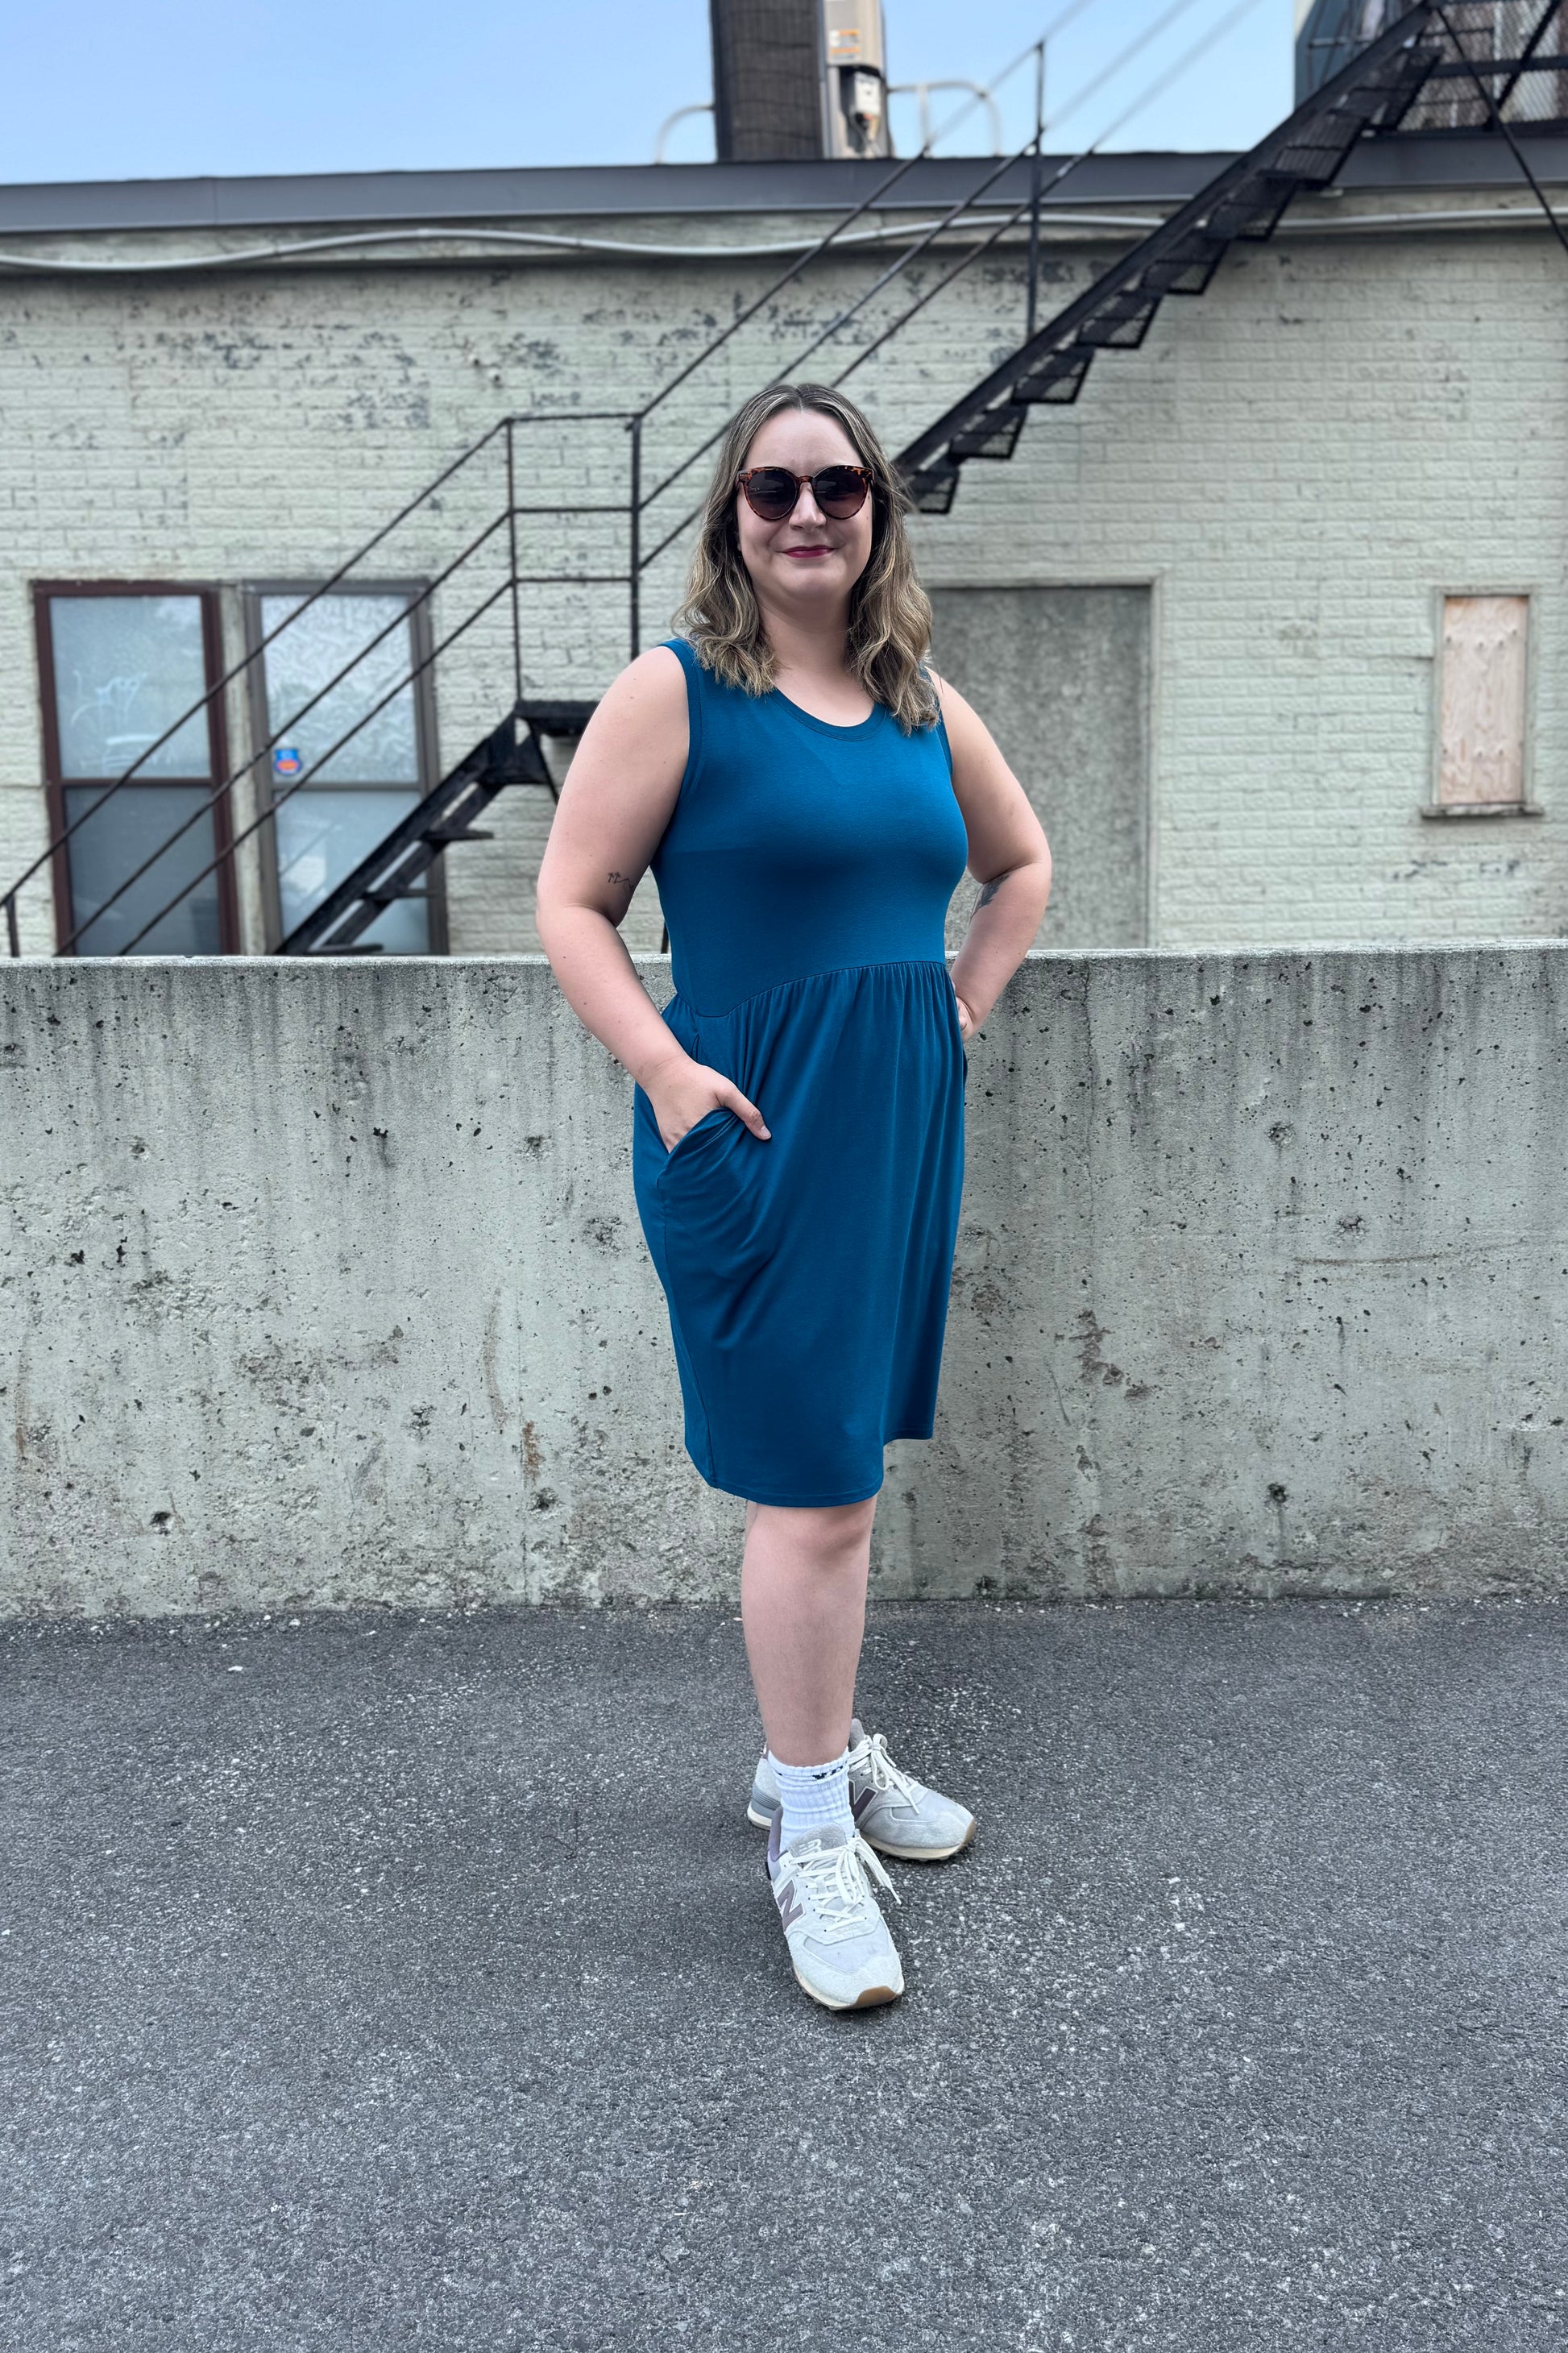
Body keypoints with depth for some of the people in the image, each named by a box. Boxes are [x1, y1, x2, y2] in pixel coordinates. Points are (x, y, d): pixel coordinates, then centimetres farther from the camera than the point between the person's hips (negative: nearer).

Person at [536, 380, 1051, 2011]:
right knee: (812, 1486, -3)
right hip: (755, 1128, -6)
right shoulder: (678, 691, -5)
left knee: (838, 1462, 16)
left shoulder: (921, 701, 11)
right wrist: (666, 1069, -18)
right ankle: (809, 1833, 15)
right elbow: (571, 903, -7)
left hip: (904, 1121, 6)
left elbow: (1020, 864, 24)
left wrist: (962, 1007, 11)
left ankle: (819, 1750, 35)